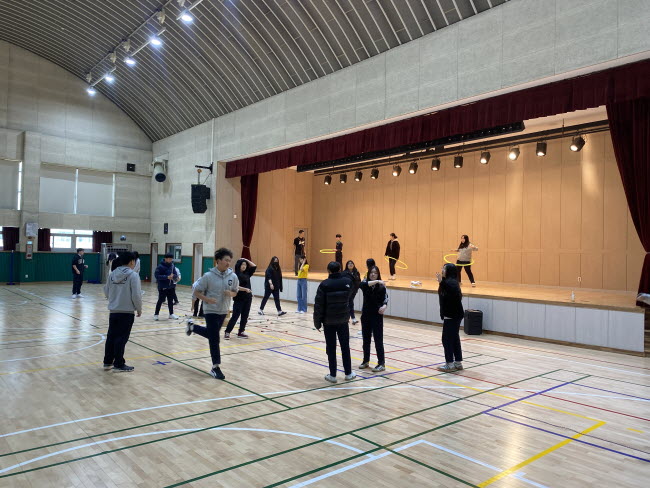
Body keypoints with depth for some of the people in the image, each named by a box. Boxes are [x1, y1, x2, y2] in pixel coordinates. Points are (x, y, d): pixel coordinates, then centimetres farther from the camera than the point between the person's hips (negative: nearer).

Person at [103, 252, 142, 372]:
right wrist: (139, 309, -1)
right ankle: (119, 365, 8)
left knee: (111, 336, 14)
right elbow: (136, 295, -16)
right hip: (127, 312, -6)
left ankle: (108, 363, 24)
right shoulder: (133, 275, -13)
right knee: (121, 338, 1)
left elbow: (106, 292, 11)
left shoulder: (112, 274, 4)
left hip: (113, 311, 6)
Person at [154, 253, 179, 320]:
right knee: (160, 300, 2)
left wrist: (173, 276, -14)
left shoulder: (172, 265, 3)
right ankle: (156, 314, 14)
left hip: (171, 286, 5)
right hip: (163, 287, -5)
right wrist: (167, 277, -24)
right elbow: (156, 275, -17)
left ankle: (171, 314, 23)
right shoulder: (160, 266, -12)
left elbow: (175, 274, 11)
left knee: (170, 300, 12)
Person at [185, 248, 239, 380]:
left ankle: (192, 326, 49)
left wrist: (230, 293, -16)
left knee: (211, 334, 22)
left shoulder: (233, 276, -6)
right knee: (214, 339, -2)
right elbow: (197, 292, -8)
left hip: (224, 311, 5)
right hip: (211, 311, -5)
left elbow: (235, 292, 8)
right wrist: (207, 299, -26)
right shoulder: (208, 276, -16)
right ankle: (216, 367, 10)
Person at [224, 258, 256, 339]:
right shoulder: (235, 275, -10)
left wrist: (246, 260, 6)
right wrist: (245, 289, -28)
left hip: (248, 298, 6)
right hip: (239, 299, -6)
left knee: (245, 316, 8)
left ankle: (241, 332, 17)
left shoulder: (247, 273, 9)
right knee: (235, 316, -4)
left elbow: (254, 266, 12)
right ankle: (227, 332, 4)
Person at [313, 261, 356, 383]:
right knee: (345, 346, 14)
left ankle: (332, 375, 12)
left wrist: (317, 322, -3)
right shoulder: (347, 282, -5)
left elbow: (319, 305, -12)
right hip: (343, 320, 2)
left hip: (329, 321, -2)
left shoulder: (324, 284, -13)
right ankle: (348, 373, 23)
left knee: (331, 348, 7)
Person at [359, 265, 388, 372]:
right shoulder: (365, 282, -3)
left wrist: (384, 306, -35)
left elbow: (385, 298, -13)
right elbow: (362, 285, -27)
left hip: (377, 316, -3)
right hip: (366, 315, 3)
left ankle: (381, 363, 5)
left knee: (378, 339, -2)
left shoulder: (381, 286, -5)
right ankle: (366, 361, 25)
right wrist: (376, 281, -39)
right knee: (366, 339, 12)